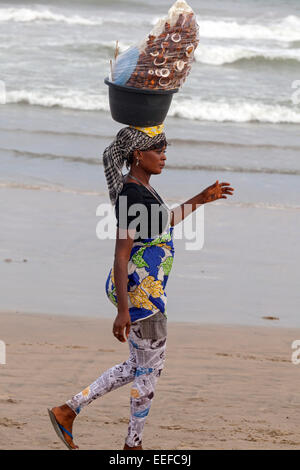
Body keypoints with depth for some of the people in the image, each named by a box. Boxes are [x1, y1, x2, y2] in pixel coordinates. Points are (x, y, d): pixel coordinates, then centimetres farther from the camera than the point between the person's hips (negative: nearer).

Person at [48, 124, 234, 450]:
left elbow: (160, 224, 27)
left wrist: (201, 200, 26)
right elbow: (121, 255, -24)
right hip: (139, 292, -10)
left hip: (139, 289, 10)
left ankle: (67, 411, 21)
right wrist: (123, 311, -25)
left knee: (137, 367, 19)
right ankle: (133, 445, 22)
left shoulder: (138, 188, 9)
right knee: (150, 369, 6)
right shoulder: (132, 195, -21)